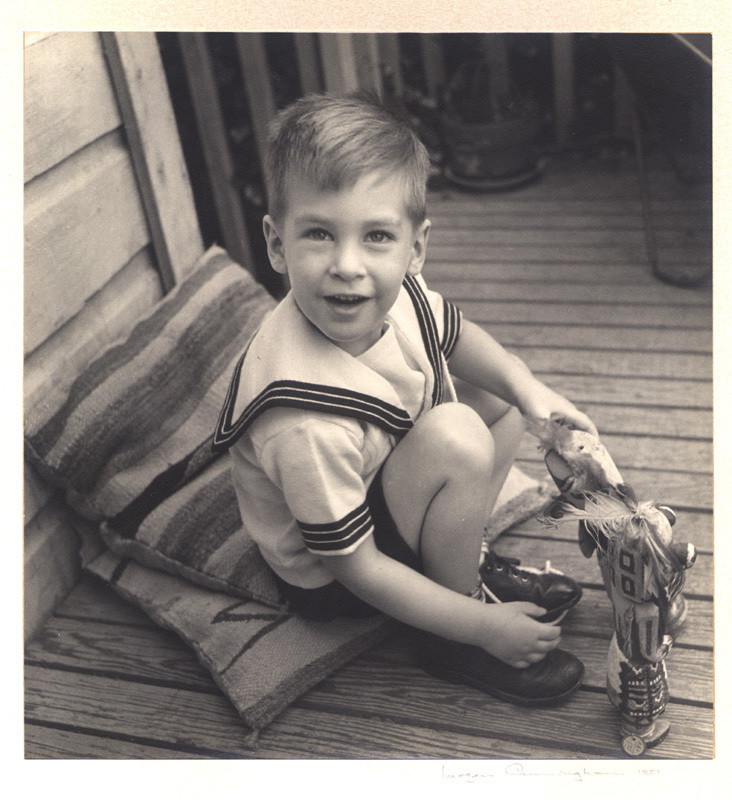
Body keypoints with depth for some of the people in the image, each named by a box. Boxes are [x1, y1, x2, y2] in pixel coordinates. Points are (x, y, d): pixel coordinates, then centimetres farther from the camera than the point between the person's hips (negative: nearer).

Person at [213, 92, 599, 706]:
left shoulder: (395, 293, -19)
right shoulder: (308, 424, -41)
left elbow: (454, 337, 6)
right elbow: (357, 568, -28)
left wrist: (525, 387, -12)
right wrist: (486, 626, -20)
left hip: (375, 483, 8)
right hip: (327, 576, -7)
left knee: (500, 392, 4)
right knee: (457, 438, -29)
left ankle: (463, 559, 12)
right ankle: (455, 643, -7)